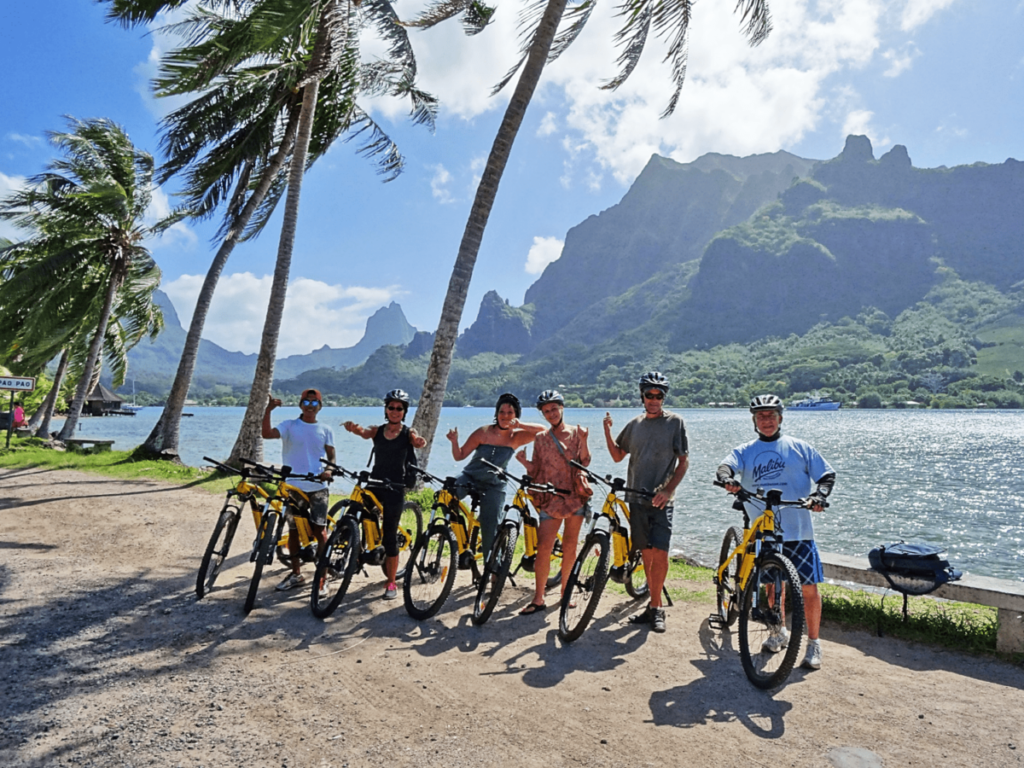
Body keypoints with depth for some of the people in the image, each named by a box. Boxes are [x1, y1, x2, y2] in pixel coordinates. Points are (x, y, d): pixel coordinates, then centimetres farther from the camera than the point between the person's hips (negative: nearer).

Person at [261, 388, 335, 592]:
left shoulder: (326, 430, 6)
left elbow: (331, 456, 7)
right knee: (294, 531, 11)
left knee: (319, 531, -4)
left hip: (318, 487, 0)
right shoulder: (289, 426, 0)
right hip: (293, 487, 1)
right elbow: (267, 434, -17)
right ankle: (296, 574, 24)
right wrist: (268, 410, -28)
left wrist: (329, 470, -14)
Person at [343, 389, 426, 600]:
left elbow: (416, 441, -22)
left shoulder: (407, 433, -1)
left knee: (390, 535, 0)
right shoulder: (377, 431, 5)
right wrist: (354, 427, -39)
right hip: (374, 483, 3)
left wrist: (419, 442, -47)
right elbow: (364, 433, -15)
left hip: (395, 487, -3)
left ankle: (391, 584, 11)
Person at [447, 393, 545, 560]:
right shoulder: (483, 432, -10)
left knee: (490, 527, -3)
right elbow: (459, 456, -7)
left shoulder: (516, 437, -5)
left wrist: (520, 425, -29)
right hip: (470, 477, -1)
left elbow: (543, 431, -17)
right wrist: (454, 441, -26)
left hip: (494, 485, 1)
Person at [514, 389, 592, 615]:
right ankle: (538, 599, 0)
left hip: (575, 496, 0)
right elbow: (536, 472, 9)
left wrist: (583, 441, -17)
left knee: (569, 546, 6)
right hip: (551, 498, 1)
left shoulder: (576, 433, 7)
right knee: (543, 547, -7)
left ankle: (565, 591, 22)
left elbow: (585, 462, -3)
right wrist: (524, 461, -9)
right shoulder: (541, 438, 11)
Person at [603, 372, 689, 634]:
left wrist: (668, 491, -14)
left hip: (660, 499, -4)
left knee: (659, 553, -12)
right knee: (646, 553, 8)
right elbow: (618, 455, 16)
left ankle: (656, 609, 1)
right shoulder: (635, 424, 12)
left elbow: (684, 461, -3)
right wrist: (607, 430, 1)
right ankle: (654, 605, 20)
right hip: (636, 498, 4)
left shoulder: (675, 422, -1)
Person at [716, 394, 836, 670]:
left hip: (797, 530, -2)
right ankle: (780, 632, 33)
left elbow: (827, 474, 7)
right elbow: (727, 466, -9)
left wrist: (819, 495, -14)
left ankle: (813, 642, 14)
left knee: (809, 586, -2)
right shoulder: (745, 451, 9)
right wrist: (727, 479, -32)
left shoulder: (799, 448, 6)